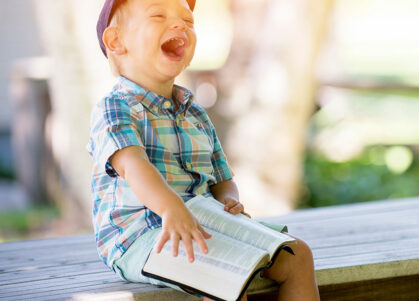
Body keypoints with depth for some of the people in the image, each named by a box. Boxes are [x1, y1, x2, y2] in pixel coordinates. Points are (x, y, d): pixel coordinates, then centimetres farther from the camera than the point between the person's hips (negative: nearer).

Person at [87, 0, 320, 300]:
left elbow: (223, 180, 22)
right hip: (137, 238, -8)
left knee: (296, 254, -4)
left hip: (203, 227, 8)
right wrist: (171, 208, -46)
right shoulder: (113, 109, -6)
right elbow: (132, 164, -26)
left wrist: (228, 200, -4)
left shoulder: (196, 115, 19)